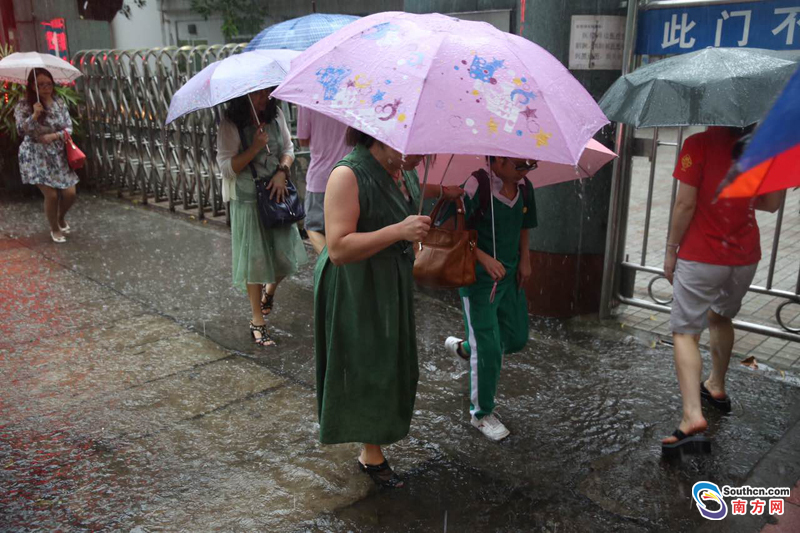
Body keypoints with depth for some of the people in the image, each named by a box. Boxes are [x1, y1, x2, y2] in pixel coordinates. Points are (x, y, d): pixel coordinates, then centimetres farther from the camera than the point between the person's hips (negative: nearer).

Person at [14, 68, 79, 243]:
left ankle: (61, 218, 34)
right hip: (36, 157, -4)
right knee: (51, 195, -7)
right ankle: (54, 229, 19)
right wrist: (34, 115, -31)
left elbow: (69, 128, 0)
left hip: (58, 155, 4)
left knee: (70, 193, 0)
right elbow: (21, 130, -18)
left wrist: (54, 136, -17)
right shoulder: (23, 106, -9)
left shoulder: (59, 103, 1)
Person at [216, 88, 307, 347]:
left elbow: (288, 148, 10)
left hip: (276, 192, 4)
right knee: (255, 257, 3)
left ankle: (270, 289, 37)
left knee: (286, 253, 1)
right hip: (248, 199, -4)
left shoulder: (275, 114, 3)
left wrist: (282, 172, -9)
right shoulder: (231, 123, -12)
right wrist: (256, 147, -24)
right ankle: (257, 321, 18)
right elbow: (227, 167, -14)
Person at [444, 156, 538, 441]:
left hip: (510, 276, 7)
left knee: (516, 338, 16)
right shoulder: (475, 186, -20)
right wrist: (485, 259, -25)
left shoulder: (524, 187, 2)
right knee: (489, 351, -1)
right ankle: (481, 413, 20)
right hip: (479, 279, -7)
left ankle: (463, 347, 42)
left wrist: (524, 259, 8)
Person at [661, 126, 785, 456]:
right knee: (721, 317, 28)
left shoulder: (698, 144, -12)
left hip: (701, 258, -5)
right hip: (745, 258, 6)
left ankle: (693, 416, -17)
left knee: (685, 332, -1)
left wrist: (671, 250, -5)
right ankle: (716, 387, 42)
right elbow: (772, 204, 8)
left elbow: (685, 204, -15)